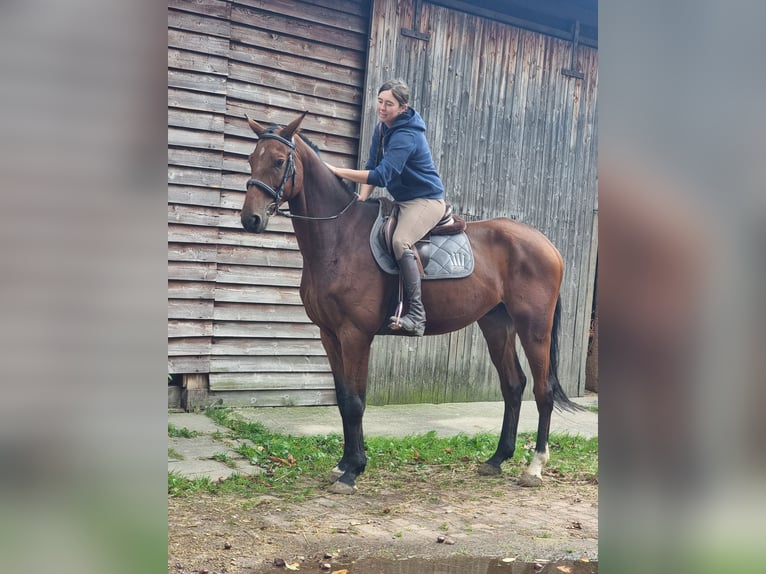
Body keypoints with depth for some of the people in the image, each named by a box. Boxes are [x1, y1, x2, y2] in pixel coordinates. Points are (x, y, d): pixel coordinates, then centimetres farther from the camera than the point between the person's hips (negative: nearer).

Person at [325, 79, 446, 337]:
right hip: (401, 200, 10)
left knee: (401, 241, -33)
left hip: (426, 200, -10)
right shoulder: (382, 128, 6)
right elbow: (372, 167, 7)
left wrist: (337, 171, -31)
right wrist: (361, 201, -8)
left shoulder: (406, 136, -23)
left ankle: (416, 315, -32)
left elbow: (381, 176, -31)